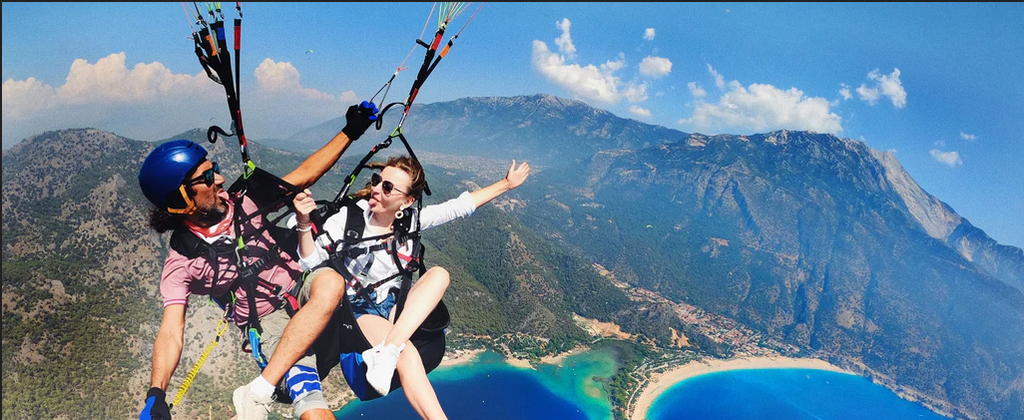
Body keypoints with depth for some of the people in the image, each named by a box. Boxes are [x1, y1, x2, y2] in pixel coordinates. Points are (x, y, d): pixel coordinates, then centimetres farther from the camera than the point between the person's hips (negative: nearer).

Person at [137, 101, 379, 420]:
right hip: (271, 321, -5)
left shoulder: (241, 201, -1)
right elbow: (171, 332, -17)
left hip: (303, 287, 5)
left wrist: (350, 131, 0)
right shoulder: (181, 262, -10)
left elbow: (303, 176, 5)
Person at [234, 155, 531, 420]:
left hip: (396, 306, 4)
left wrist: (506, 184, 9)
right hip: (361, 308, -4)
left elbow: (461, 205, 7)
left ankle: (385, 353, -34)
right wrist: (304, 221, -32)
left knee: (439, 274, -21)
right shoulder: (351, 215, -9)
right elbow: (311, 261, -15)